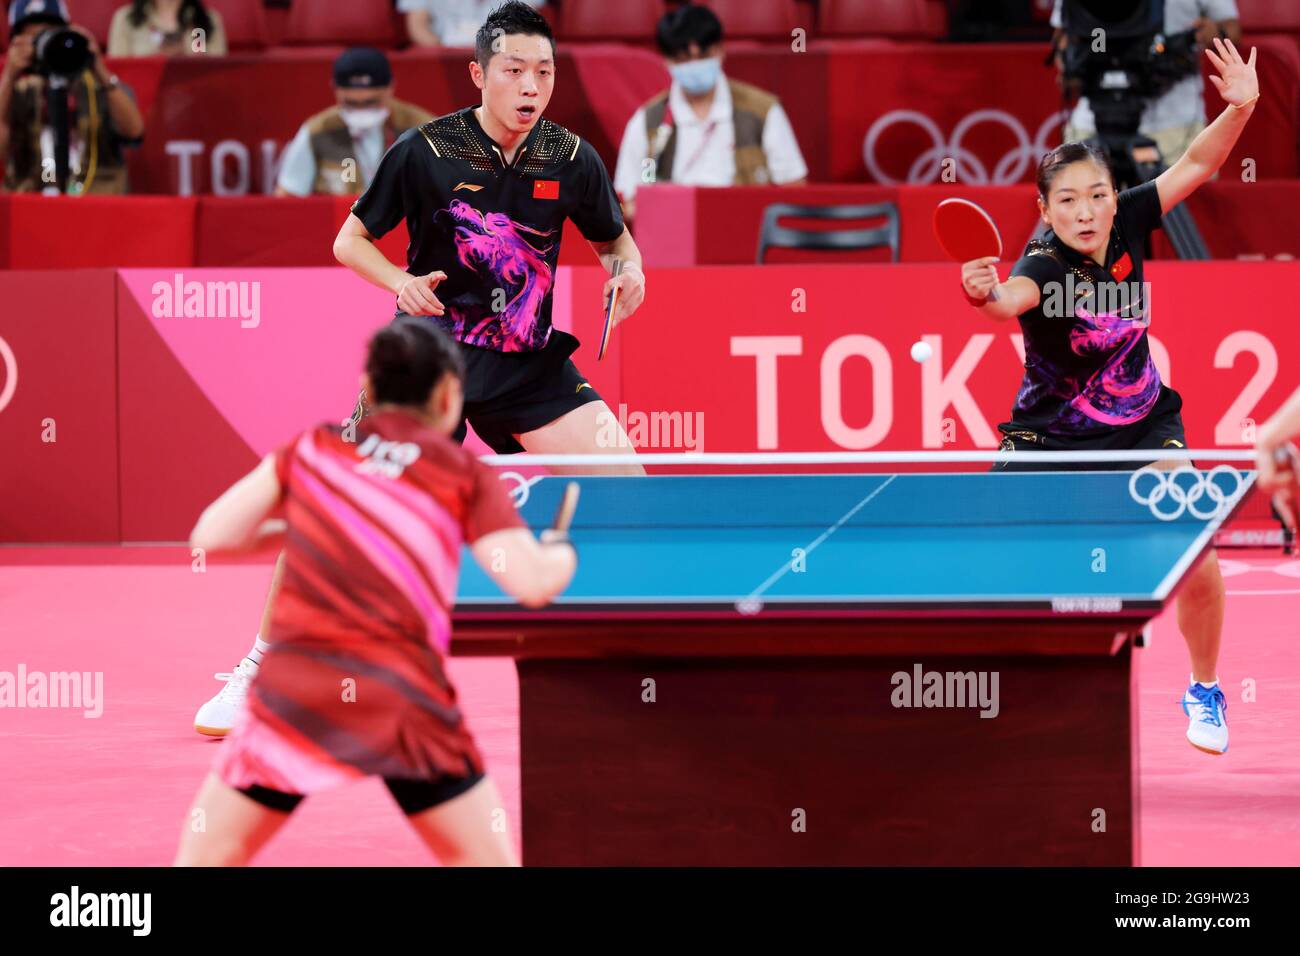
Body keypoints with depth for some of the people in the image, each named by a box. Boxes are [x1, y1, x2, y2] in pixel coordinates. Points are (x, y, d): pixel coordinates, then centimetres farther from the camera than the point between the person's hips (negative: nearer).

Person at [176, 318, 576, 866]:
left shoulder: (313, 449, 13)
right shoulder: (465, 475, 7)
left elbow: (212, 535, 10)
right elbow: (533, 583, -3)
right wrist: (562, 553, 20)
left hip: (292, 691, 1)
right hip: (403, 698, -1)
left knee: (205, 856, 12)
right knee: (488, 862, 13)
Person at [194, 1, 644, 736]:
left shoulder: (571, 159, -5)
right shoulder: (426, 151, -11)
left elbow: (614, 240, 12)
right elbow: (351, 241, 0)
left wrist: (629, 270, -11)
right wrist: (401, 282, -20)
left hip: (529, 364, 2)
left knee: (631, 485, -11)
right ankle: (258, 670, 2)